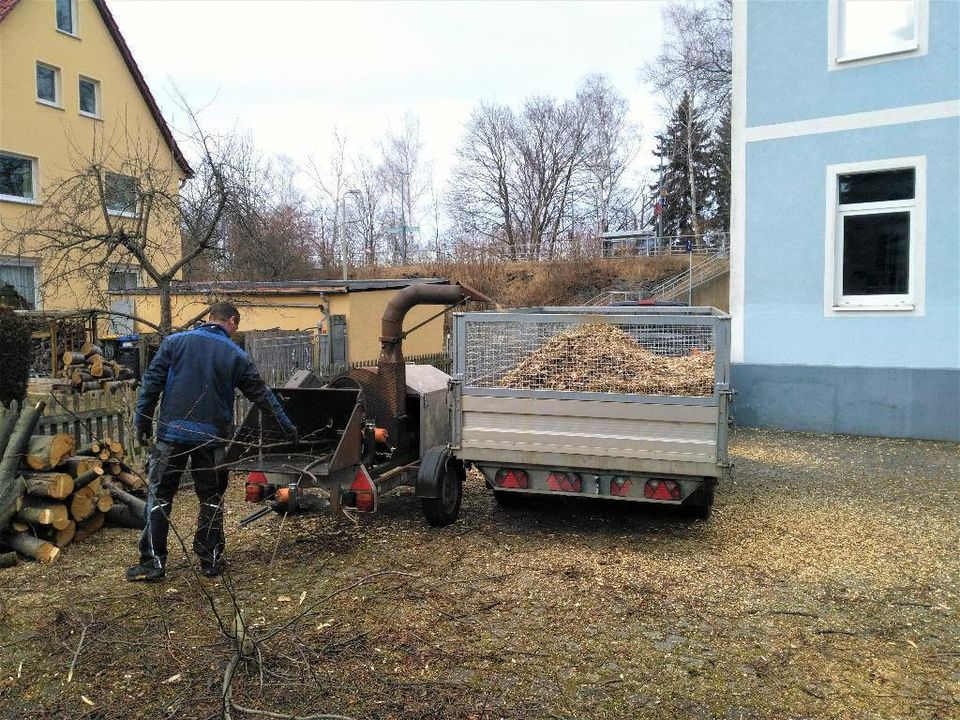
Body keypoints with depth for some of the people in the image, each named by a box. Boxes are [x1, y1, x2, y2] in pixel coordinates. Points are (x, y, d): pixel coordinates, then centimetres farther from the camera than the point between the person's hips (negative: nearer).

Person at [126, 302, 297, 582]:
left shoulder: (174, 342, 3)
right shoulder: (236, 355, 2)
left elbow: (152, 383, 0)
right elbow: (262, 394, 7)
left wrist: (143, 422, 7)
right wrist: (287, 426, 15)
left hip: (172, 432, 0)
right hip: (212, 438, 0)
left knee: (159, 496, 8)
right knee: (211, 499, 12)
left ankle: (153, 561, 8)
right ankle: (211, 560, 17)